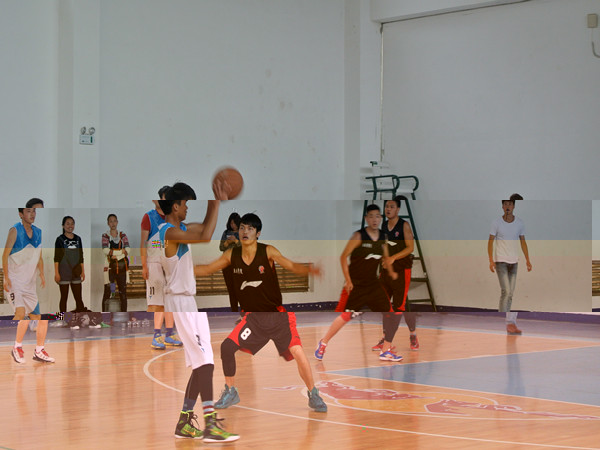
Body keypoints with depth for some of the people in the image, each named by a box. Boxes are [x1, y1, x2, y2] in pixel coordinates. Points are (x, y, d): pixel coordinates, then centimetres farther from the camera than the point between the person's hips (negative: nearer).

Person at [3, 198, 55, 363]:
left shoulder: (38, 232, 9)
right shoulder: (15, 230, -10)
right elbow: (5, 254, -10)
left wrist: (42, 275, 5)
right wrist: (6, 277, -16)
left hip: (29, 283, 7)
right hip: (14, 281, -7)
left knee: (41, 317, 5)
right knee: (21, 312, -24)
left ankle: (39, 351, 19)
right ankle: (17, 348, -7)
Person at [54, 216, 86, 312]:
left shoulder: (78, 239, 9)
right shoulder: (60, 239, -3)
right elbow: (56, 257, -5)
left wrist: (83, 271, 9)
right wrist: (56, 273, -11)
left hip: (76, 272, 4)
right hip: (64, 272, -4)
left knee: (79, 298, 3)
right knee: (64, 297, 2)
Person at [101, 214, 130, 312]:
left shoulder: (123, 236, 11)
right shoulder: (105, 236, 4)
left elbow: (128, 249, -3)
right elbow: (105, 250, -13)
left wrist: (114, 254, -16)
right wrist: (121, 251, -15)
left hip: (122, 267, 3)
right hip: (110, 267, -2)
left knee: (123, 293, 3)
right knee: (107, 292, -5)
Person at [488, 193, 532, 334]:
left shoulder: (520, 223, 5)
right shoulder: (496, 223, -4)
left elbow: (523, 242, 12)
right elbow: (490, 241, -2)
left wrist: (527, 259, 5)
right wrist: (491, 260, -13)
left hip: (514, 261, 4)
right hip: (500, 260, -4)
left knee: (510, 293, 6)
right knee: (506, 291, -12)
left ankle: (510, 323, 14)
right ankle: (509, 323, -9)